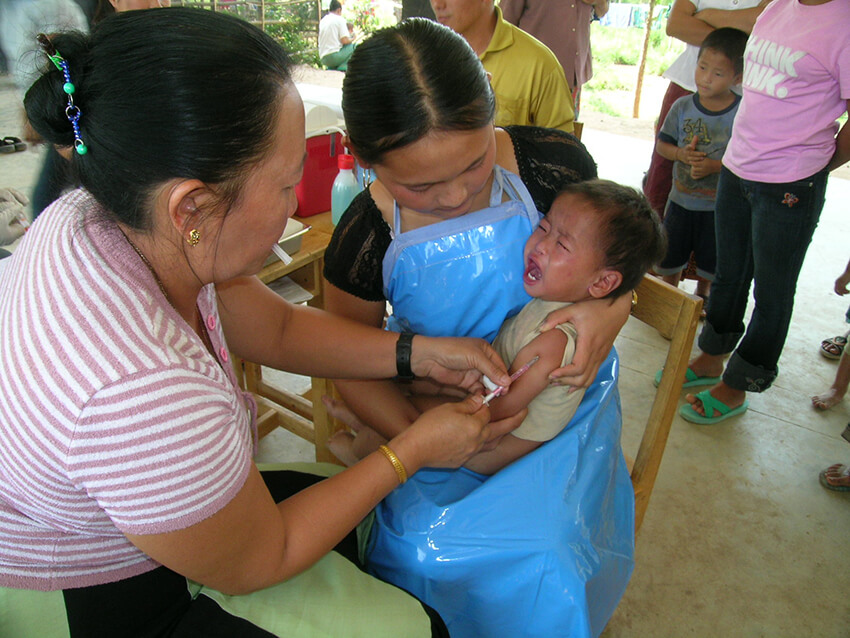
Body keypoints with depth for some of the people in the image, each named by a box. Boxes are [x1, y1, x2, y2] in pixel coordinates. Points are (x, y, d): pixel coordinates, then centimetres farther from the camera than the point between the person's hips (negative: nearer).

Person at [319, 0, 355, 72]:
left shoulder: (322, 20, 16)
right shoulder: (340, 19, -3)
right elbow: (344, 41, -12)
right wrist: (352, 39, 10)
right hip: (334, 56, -8)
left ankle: (331, 68, 11)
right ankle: (343, 67, -7)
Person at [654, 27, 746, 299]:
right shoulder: (683, 106, -4)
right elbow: (662, 144, 3)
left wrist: (714, 165, -24)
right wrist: (681, 154, -15)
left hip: (719, 206, -3)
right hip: (680, 200, 3)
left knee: (710, 265, 12)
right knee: (670, 258, 17)